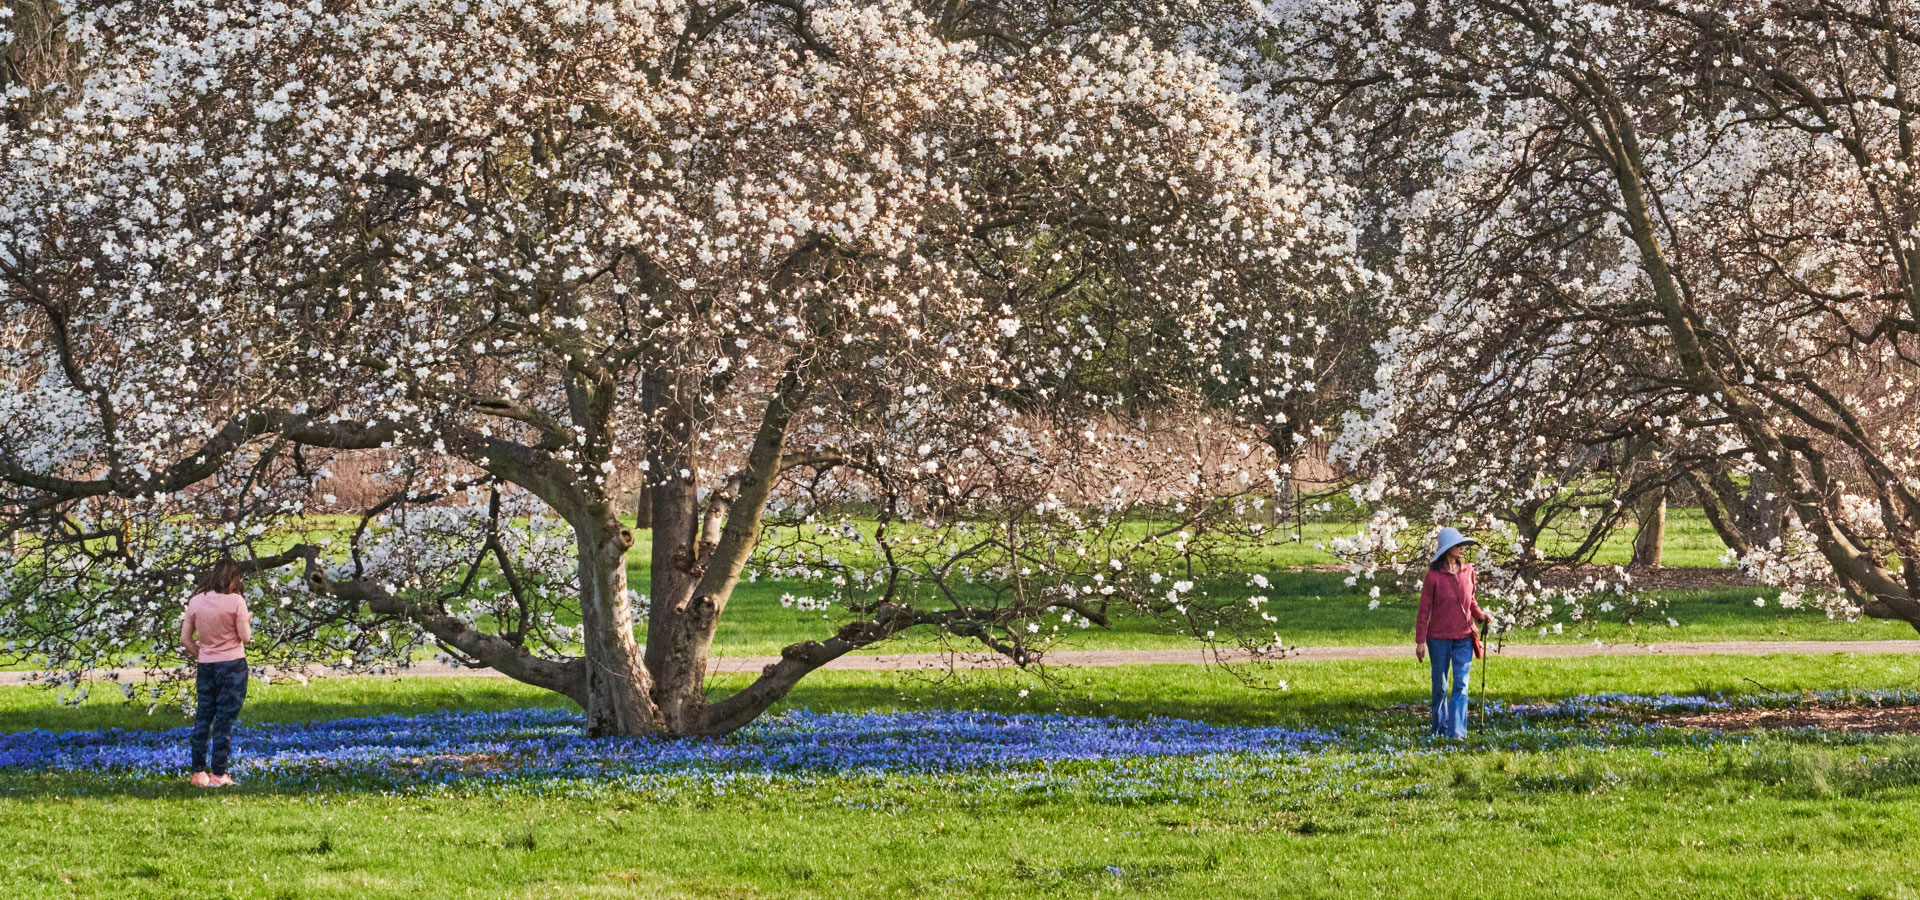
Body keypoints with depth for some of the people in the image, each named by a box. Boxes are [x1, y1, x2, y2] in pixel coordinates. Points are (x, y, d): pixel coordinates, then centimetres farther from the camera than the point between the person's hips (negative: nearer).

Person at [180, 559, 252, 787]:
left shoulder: (195, 602, 3)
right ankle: (218, 774, -2)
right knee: (225, 721, -1)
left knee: (202, 718, 11)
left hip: (205, 666, 4)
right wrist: (247, 620, 10)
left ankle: (199, 772, 13)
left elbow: (185, 639, 5)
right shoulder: (235, 601, -11)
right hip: (232, 665, -4)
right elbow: (245, 637, -9)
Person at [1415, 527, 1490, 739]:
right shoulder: (1434, 576, -9)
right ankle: (1440, 728, 23)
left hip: (1464, 636, 3)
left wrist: (1480, 615, -2)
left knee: (1461, 683, -7)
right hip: (1439, 638, -3)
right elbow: (1424, 610, -5)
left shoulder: (1467, 571, 3)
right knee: (1440, 685, 8)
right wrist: (1420, 641, -6)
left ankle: (1457, 730, -10)